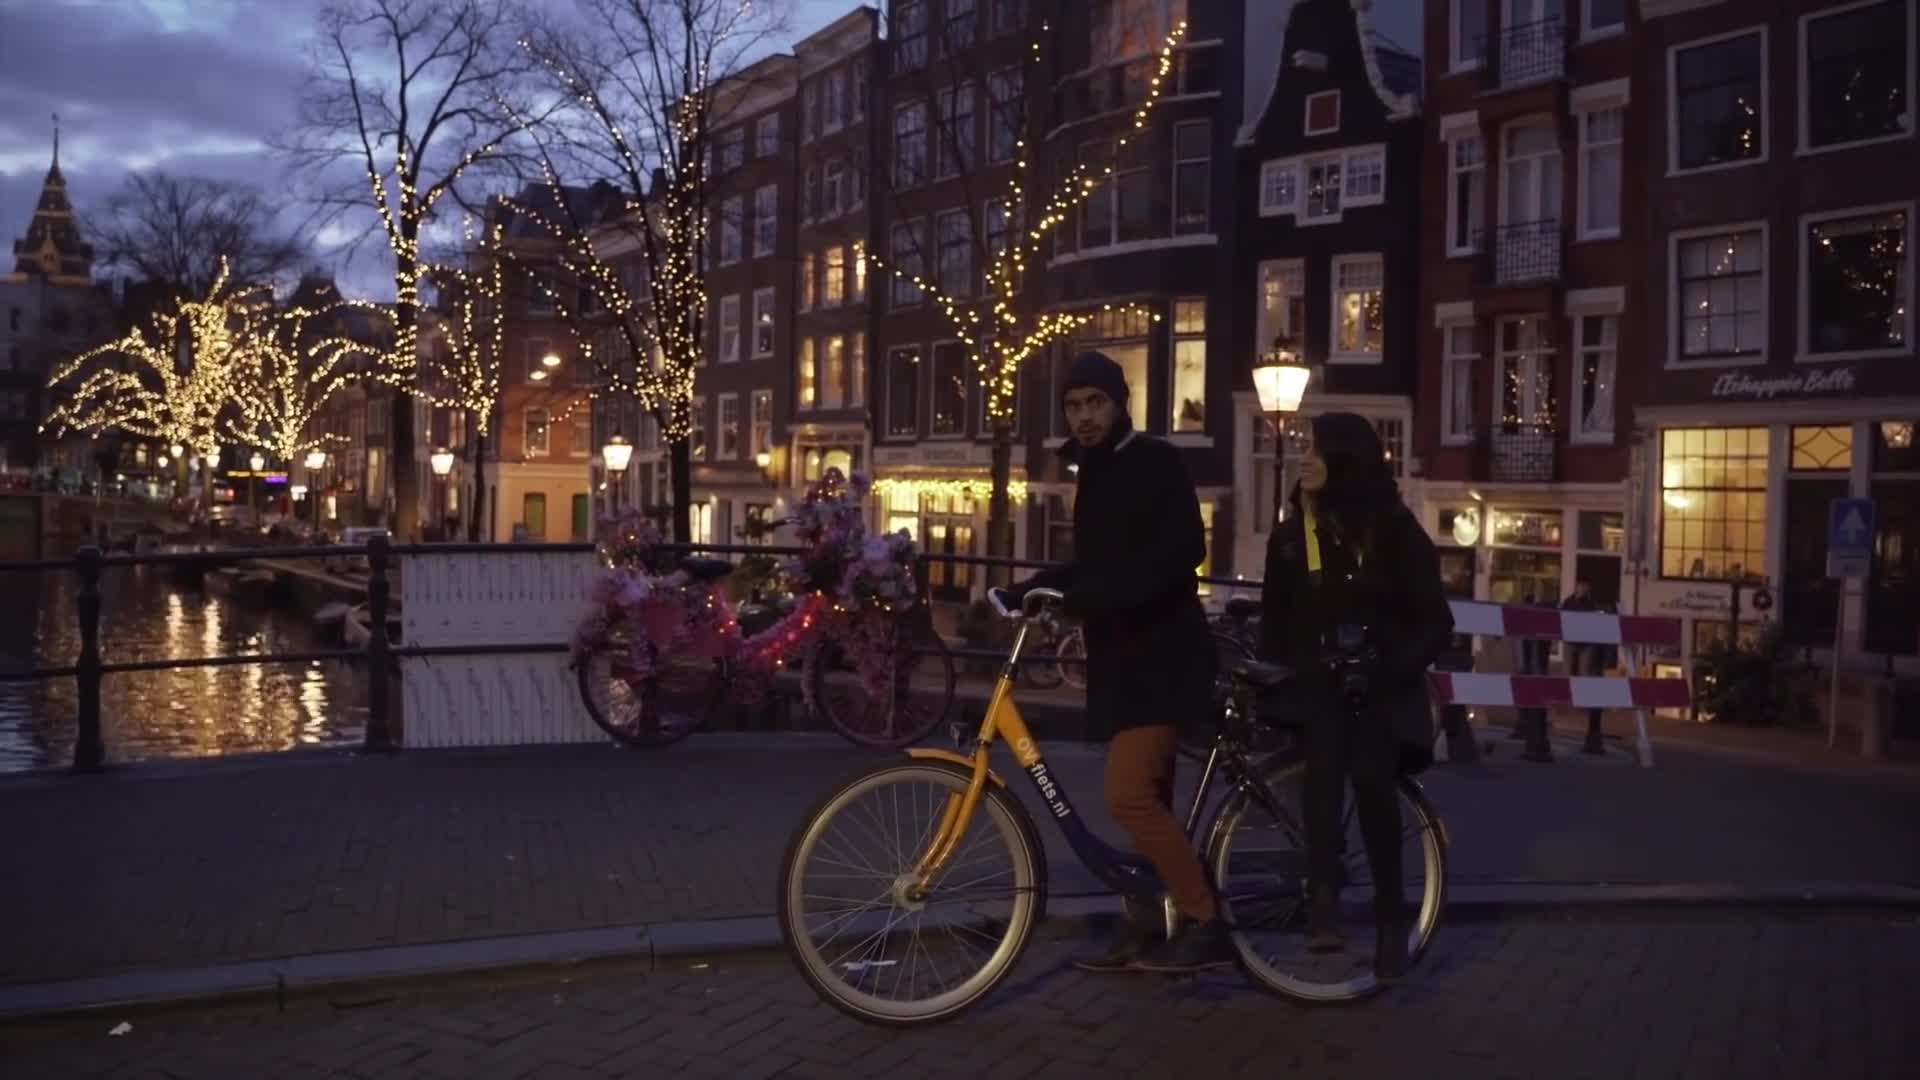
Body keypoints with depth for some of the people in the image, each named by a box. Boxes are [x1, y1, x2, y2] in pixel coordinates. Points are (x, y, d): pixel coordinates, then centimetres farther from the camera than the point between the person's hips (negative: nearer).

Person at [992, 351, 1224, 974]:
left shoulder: (1156, 463, -7)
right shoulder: (1095, 474, 18)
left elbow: (1182, 551, -22)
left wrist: (1083, 597, -31)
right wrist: (1024, 592, 12)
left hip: (1161, 654, -8)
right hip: (1122, 655, 8)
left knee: (1128, 795, -17)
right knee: (1148, 800, 10)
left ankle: (1206, 924, -9)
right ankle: (1148, 930, 16)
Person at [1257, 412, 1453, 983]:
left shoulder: (1395, 530, 1)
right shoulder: (1290, 536, 10)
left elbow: (1435, 623, -1)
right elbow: (1277, 624, 13)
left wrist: (1391, 668, -17)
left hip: (1380, 686, -2)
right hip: (1318, 681, 2)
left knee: (1371, 777, -24)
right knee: (1325, 758, -28)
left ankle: (1390, 917, -12)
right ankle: (1324, 896, -29)